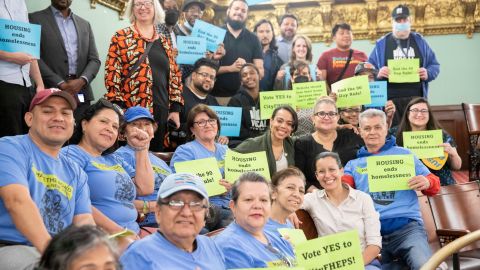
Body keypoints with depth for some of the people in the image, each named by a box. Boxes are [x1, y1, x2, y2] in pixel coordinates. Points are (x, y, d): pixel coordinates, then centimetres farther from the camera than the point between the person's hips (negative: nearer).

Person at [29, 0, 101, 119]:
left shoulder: (84, 24, 19)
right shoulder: (35, 19, 5)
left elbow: (94, 60, 12)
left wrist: (81, 80, -7)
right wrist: (61, 84, -13)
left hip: (81, 95, 4)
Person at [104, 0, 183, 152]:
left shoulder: (164, 42, 16)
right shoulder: (121, 37, 3)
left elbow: (174, 75, 14)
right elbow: (112, 73, -3)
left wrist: (175, 109, 7)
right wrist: (118, 106, -11)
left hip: (161, 112, 4)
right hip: (131, 110, -4)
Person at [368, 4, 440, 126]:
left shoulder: (420, 41, 14)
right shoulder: (381, 44, 9)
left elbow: (434, 65, 15)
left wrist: (428, 73, -7)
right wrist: (378, 74, -14)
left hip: (416, 98, 2)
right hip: (390, 99, -2)